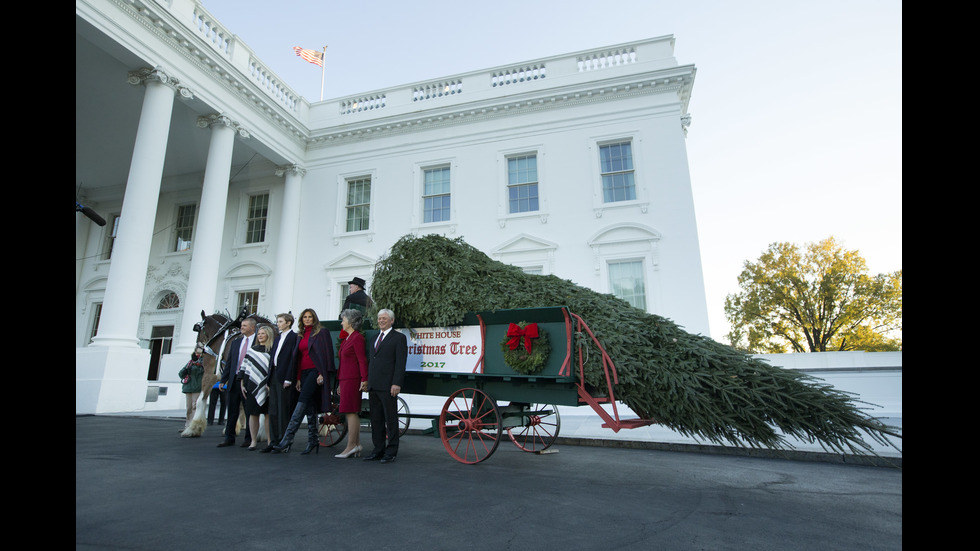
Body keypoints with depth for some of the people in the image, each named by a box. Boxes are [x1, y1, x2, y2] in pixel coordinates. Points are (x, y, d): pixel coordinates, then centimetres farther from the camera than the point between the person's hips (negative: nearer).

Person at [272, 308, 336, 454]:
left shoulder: (321, 332, -1)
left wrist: (322, 374, -15)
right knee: (309, 407, 8)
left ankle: (286, 441, -17)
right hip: (304, 373, 7)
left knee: (302, 403, -16)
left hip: (315, 371, -7)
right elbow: (298, 358, 20)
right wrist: (298, 378, 13)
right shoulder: (301, 335, 19)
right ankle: (313, 440, 15)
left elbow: (326, 353, -8)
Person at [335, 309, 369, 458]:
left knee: (351, 411, -7)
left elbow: (362, 360, -14)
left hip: (352, 380, -9)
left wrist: (364, 380, -18)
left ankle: (351, 446, -2)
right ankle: (356, 445, 15)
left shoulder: (358, 337, -9)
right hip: (345, 379, 9)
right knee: (352, 412, 10)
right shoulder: (346, 339, 19)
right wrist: (340, 383, 21)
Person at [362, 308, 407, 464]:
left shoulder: (399, 338, -3)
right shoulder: (375, 338, 20)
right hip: (373, 386, 7)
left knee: (391, 419, 0)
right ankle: (378, 450, 23)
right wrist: (366, 380, 15)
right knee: (376, 419, 12)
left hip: (388, 386, -7)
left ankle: (391, 452, 9)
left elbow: (400, 363, -10)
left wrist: (396, 384, -17)